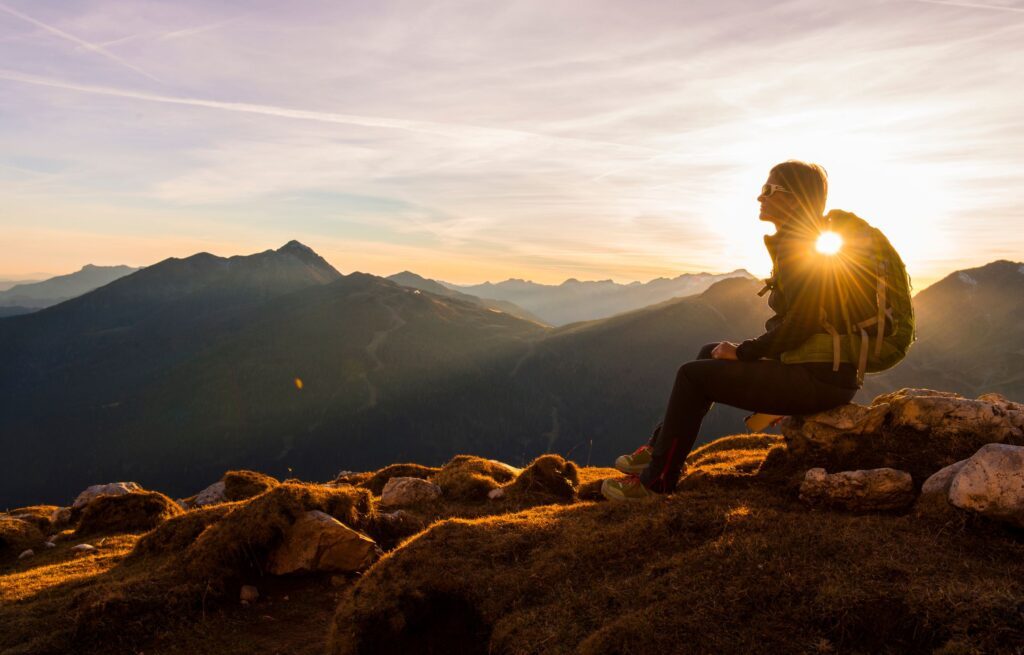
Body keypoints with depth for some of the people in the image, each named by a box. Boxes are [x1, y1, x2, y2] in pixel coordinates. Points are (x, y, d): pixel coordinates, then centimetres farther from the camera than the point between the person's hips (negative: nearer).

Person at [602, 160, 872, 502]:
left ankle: (657, 481, 3)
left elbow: (801, 324, -25)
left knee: (693, 375, -9)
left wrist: (743, 352, -13)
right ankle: (662, 449, 23)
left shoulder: (796, 245, -16)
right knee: (710, 354, 17)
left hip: (817, 378, -10)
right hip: (819, 370, 10)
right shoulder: (809, 239, 15)